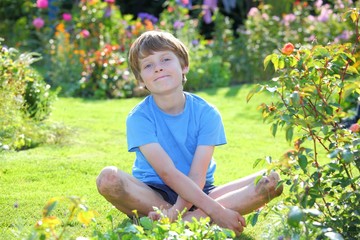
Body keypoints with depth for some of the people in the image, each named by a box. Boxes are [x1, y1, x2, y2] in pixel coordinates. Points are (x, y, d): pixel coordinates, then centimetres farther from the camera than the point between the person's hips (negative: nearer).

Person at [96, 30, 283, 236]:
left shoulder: (206, 113, -7)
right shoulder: (139, 117, -11)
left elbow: (197, 176, -15)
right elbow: (167, 173, -22)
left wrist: (177, 211, -35)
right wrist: (216, 210, -32)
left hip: (198, 192, 2)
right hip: (154, 194, -2)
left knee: (272, 179, -19)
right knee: (108, 178, -34)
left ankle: (190, 220, -32)